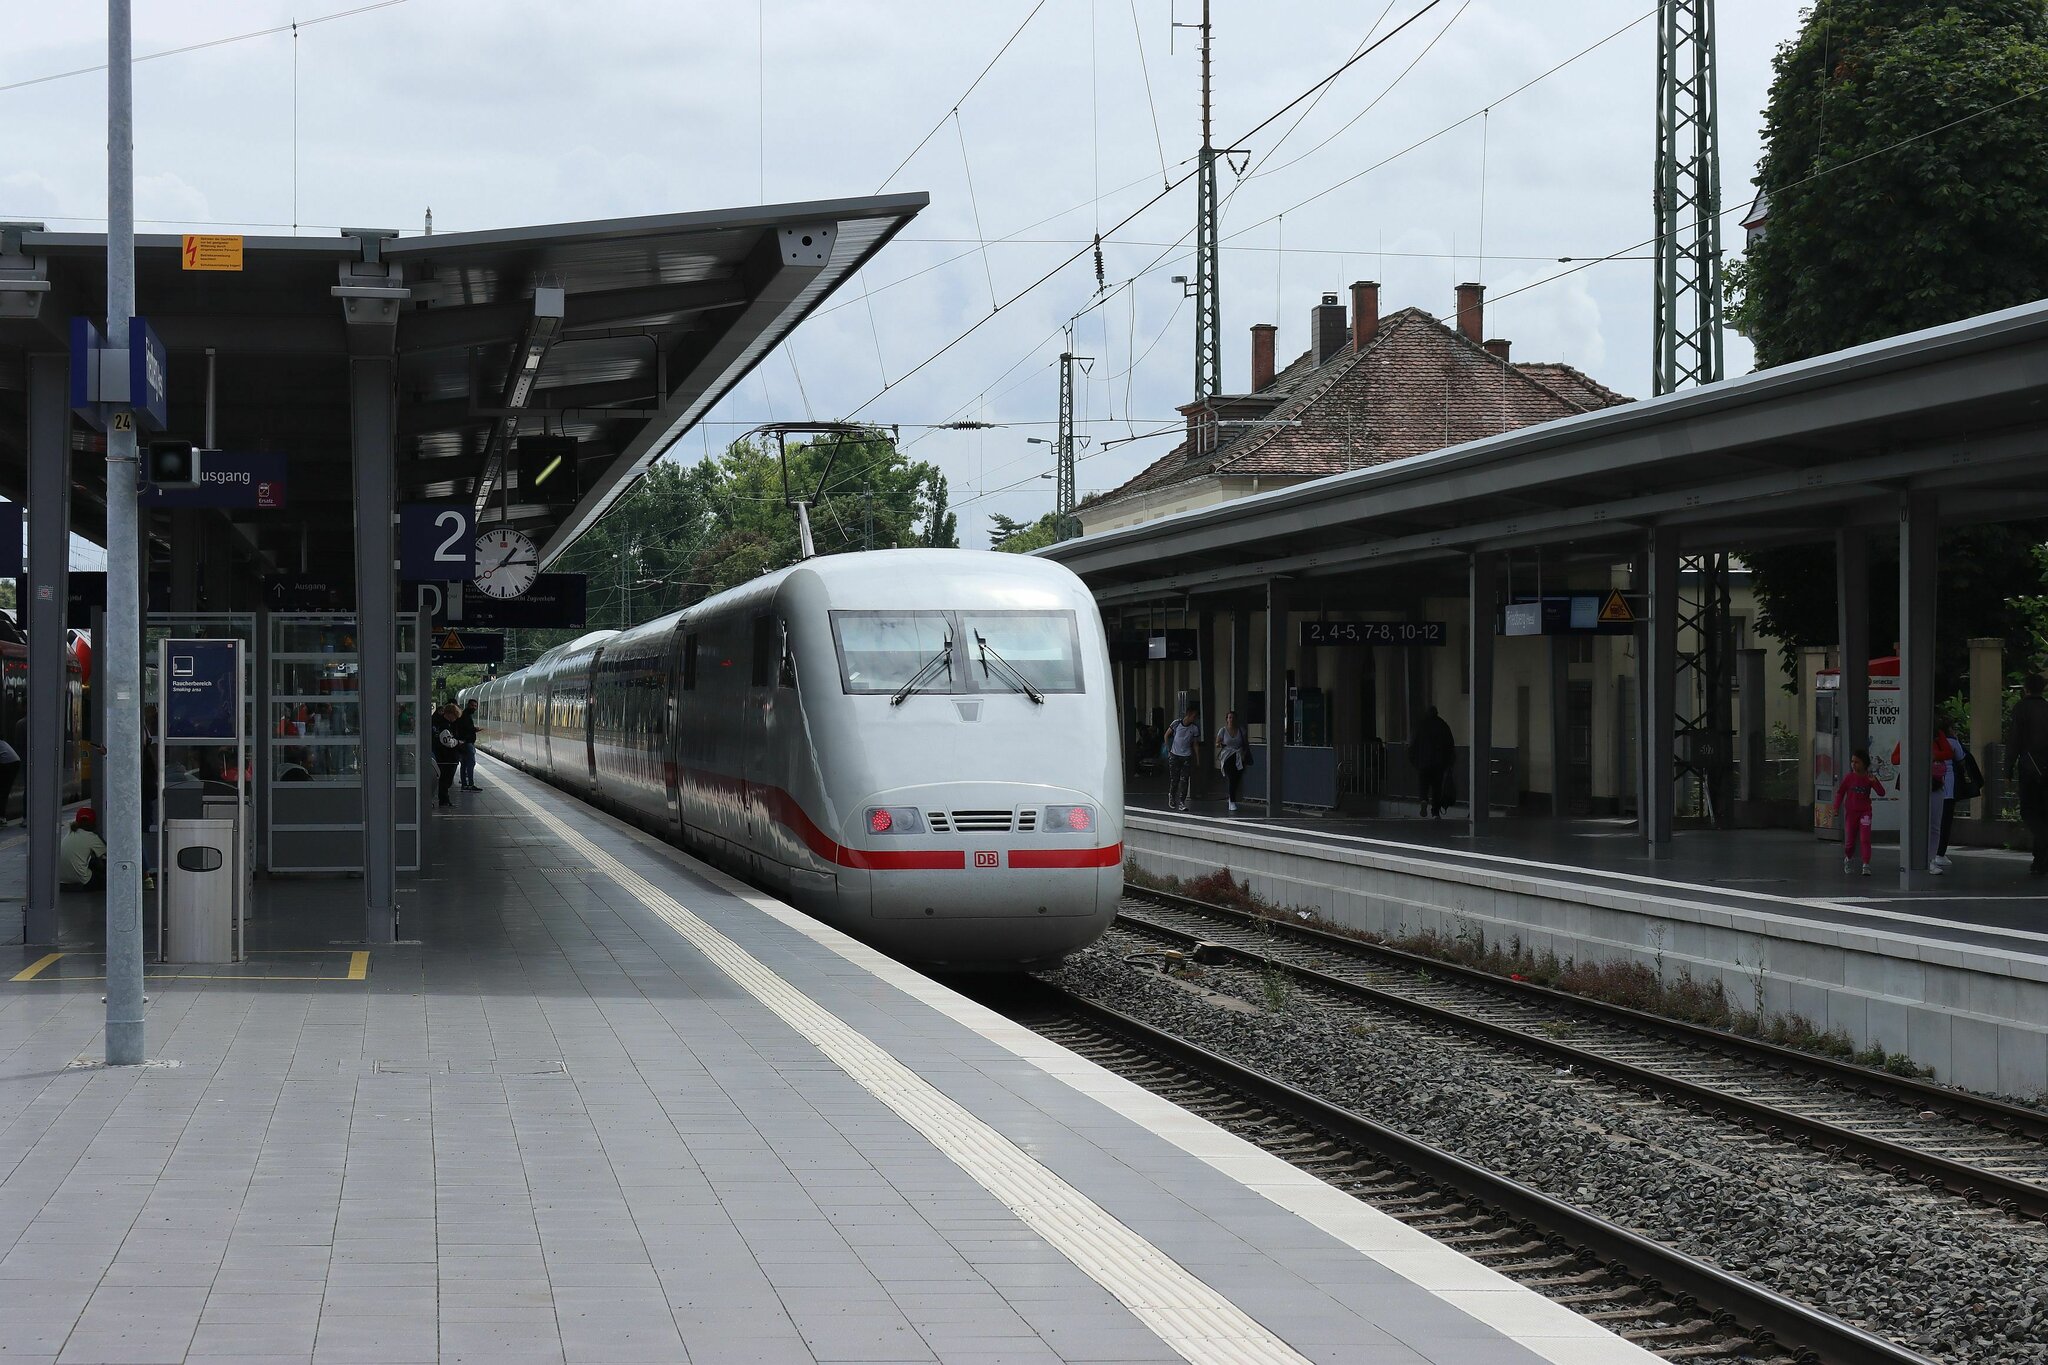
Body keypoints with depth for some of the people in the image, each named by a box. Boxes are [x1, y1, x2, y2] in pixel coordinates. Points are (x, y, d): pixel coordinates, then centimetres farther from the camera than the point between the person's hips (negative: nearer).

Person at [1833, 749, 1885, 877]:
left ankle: (1866, 865, -11)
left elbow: (1881, 793, -8)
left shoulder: (1868, 778, -3)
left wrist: (1874, 781, -23)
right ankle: (1848, 859, 36)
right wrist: (1836, 808, -2)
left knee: (1865, 839, -10)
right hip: (1851, 812, 1)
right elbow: (1840, 792, 5)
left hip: (1864, 812, -1)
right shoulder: (1849, 777, -3)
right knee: (1850, 839, 10)